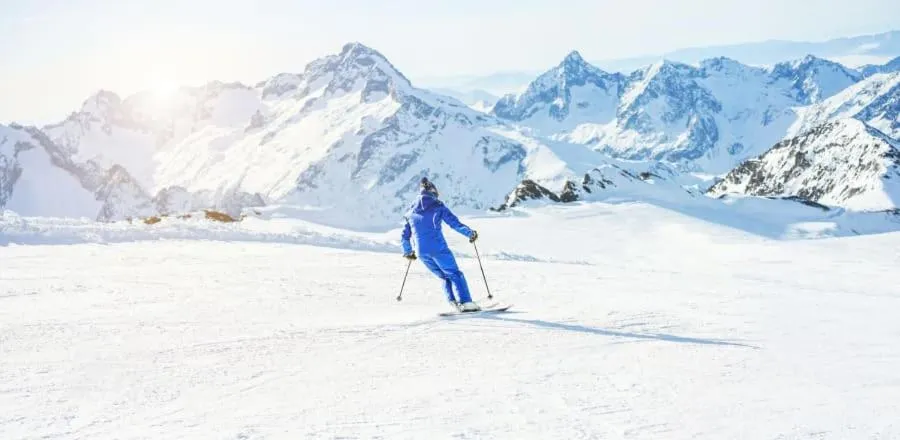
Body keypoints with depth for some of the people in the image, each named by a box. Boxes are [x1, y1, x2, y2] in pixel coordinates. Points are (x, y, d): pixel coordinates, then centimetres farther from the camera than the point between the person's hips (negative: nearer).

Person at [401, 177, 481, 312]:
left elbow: (405, 236, 22)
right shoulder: (438, 206, 4)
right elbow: (455, 223, -5)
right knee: (455, 274, 2)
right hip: (438, 248, -5)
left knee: (445, 277, 17)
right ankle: (466, 302, -13)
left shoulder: (411, 212, 19)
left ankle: (453, 302, 0)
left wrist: (407, 252, 35)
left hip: (421, 252, 5)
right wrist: (470, 233, 2)